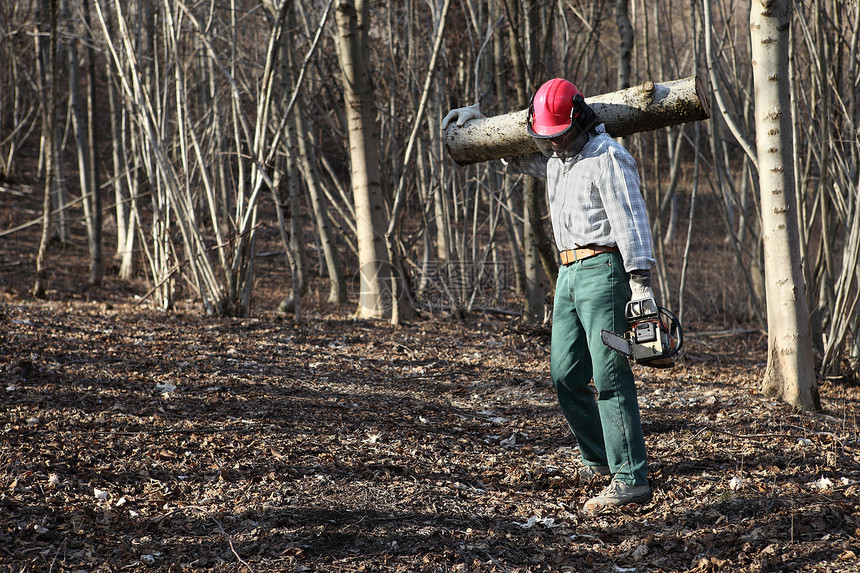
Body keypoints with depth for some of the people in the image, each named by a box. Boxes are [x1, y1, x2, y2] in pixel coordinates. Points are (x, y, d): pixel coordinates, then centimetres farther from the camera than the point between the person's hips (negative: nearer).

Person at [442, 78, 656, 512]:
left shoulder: (607, 157, -11)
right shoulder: (554, 157, 16)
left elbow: (630, 219, -18)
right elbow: (515, 154, 38)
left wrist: (641, 282, -25)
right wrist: (477, 120, 27)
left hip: (603, 269, -9)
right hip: (569, 272, 9)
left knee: (610, 375, -14)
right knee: (566, 375, 8)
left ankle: (631, 479, -17)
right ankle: (599, 459, 21)